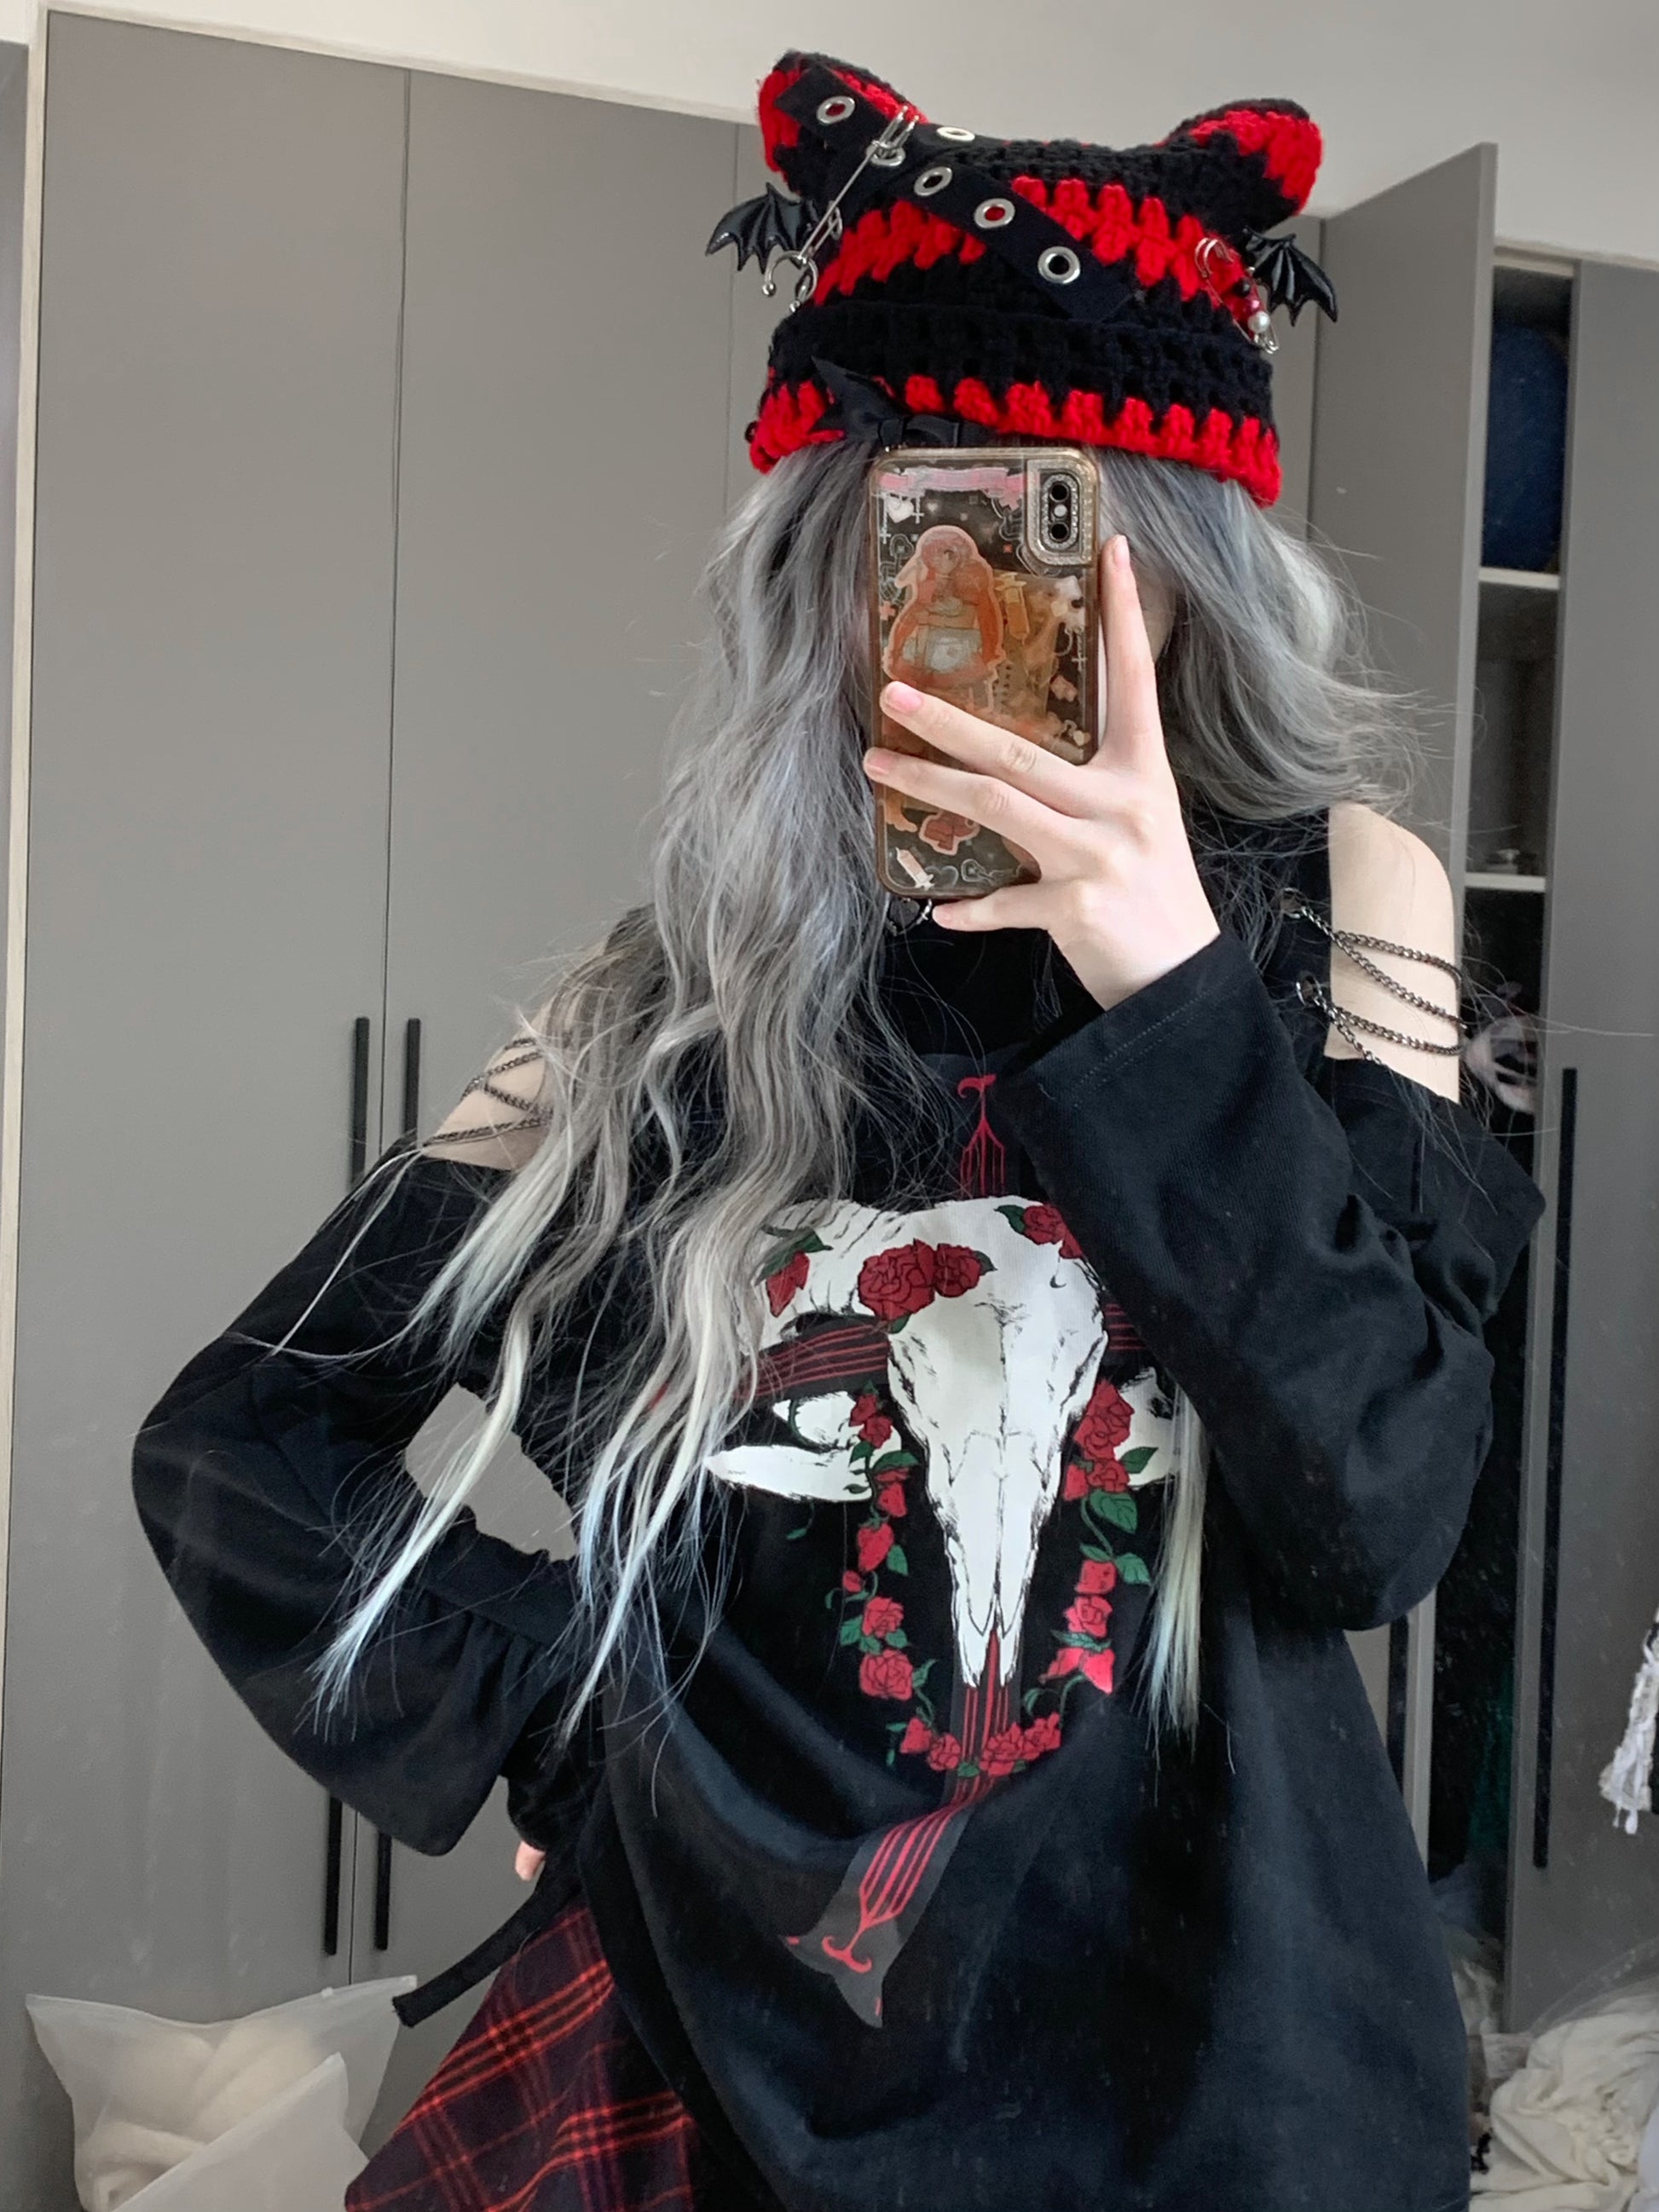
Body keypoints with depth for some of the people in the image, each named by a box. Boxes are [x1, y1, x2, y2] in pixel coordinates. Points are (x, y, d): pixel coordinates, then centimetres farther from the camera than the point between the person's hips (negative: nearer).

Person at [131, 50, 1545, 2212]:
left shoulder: (1335, 913, -6)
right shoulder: (683, 995, -4)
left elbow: (1376, 1517, -16)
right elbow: (240, 1439, 4)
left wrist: (1172, 989, -24)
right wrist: (553, 1706, -4)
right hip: (730, 2029, 1)